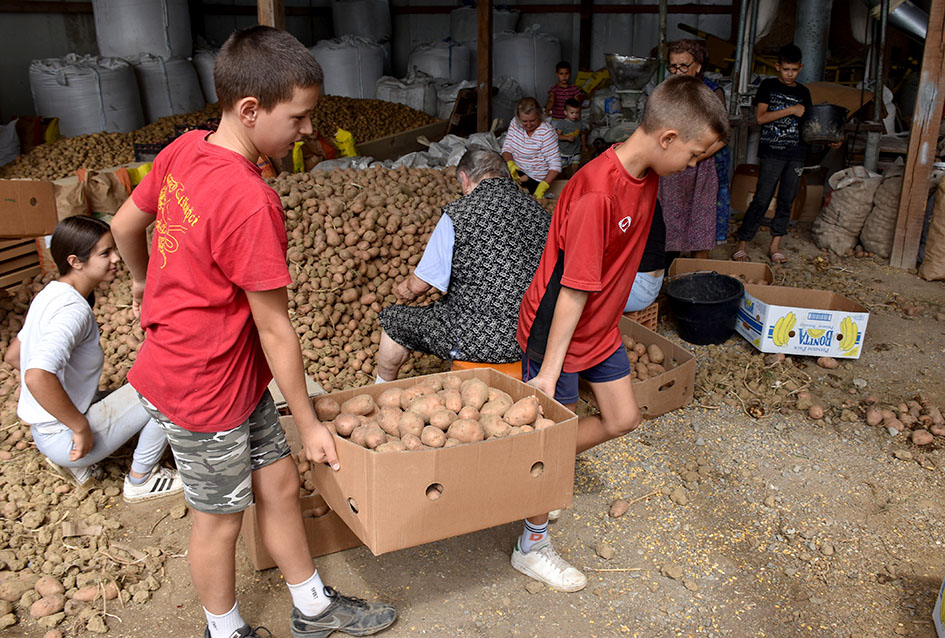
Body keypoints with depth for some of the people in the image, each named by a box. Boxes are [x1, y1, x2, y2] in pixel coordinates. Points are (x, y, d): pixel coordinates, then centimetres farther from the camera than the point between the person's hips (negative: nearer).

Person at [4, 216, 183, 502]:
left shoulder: (50, 295, 5)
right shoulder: (73, 310, -26)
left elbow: (12, 356, 17)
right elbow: (37, 377, -40)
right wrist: (82, 429, -29)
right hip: (64, 436, -10)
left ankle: (74, 463, 18)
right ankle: (140, 480, 4)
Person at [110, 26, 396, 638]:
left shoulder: (184, 149, -4)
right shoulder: (250, 202, -30)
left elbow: (125, 225, 11)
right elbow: (275, 330, -23)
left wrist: (143, 281, 31)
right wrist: (309, 422, -11)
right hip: (204, 386, -9)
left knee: (279, 482, 19)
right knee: (222, 516, 13)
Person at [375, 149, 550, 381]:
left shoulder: (458, 214, -13)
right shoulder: (541, 214, 1)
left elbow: (420, 284, -9)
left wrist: (406, 289, 17)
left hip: (473, 341, -6)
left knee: (393, 320, 19)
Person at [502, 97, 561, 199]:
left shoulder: (546, 132, -18)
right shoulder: (515, 122, -2)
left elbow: (555, 166, -22)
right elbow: (506, 147, 4)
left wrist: (542, 187, -34)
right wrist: (511, 164, -19)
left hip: (535, 179, -6)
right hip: (516, 170, 6)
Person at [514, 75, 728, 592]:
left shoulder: (647, 176, -2)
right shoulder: (595, 193, -31)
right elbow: (574, 289, -29)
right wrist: (549, 368, -23)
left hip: (601, 327, 9)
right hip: (557, 331, -9)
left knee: (622, 420, 16)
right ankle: (532, 546, 25)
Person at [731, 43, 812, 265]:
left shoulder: (803, 92, 14)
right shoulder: (768, 86, 3)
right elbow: (760, 117, -8)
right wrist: (790, 110, -14)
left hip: (796, 153, 4)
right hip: (771, 151, -4)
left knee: (787, 200, 5)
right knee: (762, 199, -8)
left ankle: (775, 245, 14)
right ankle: (742, 243, 0)